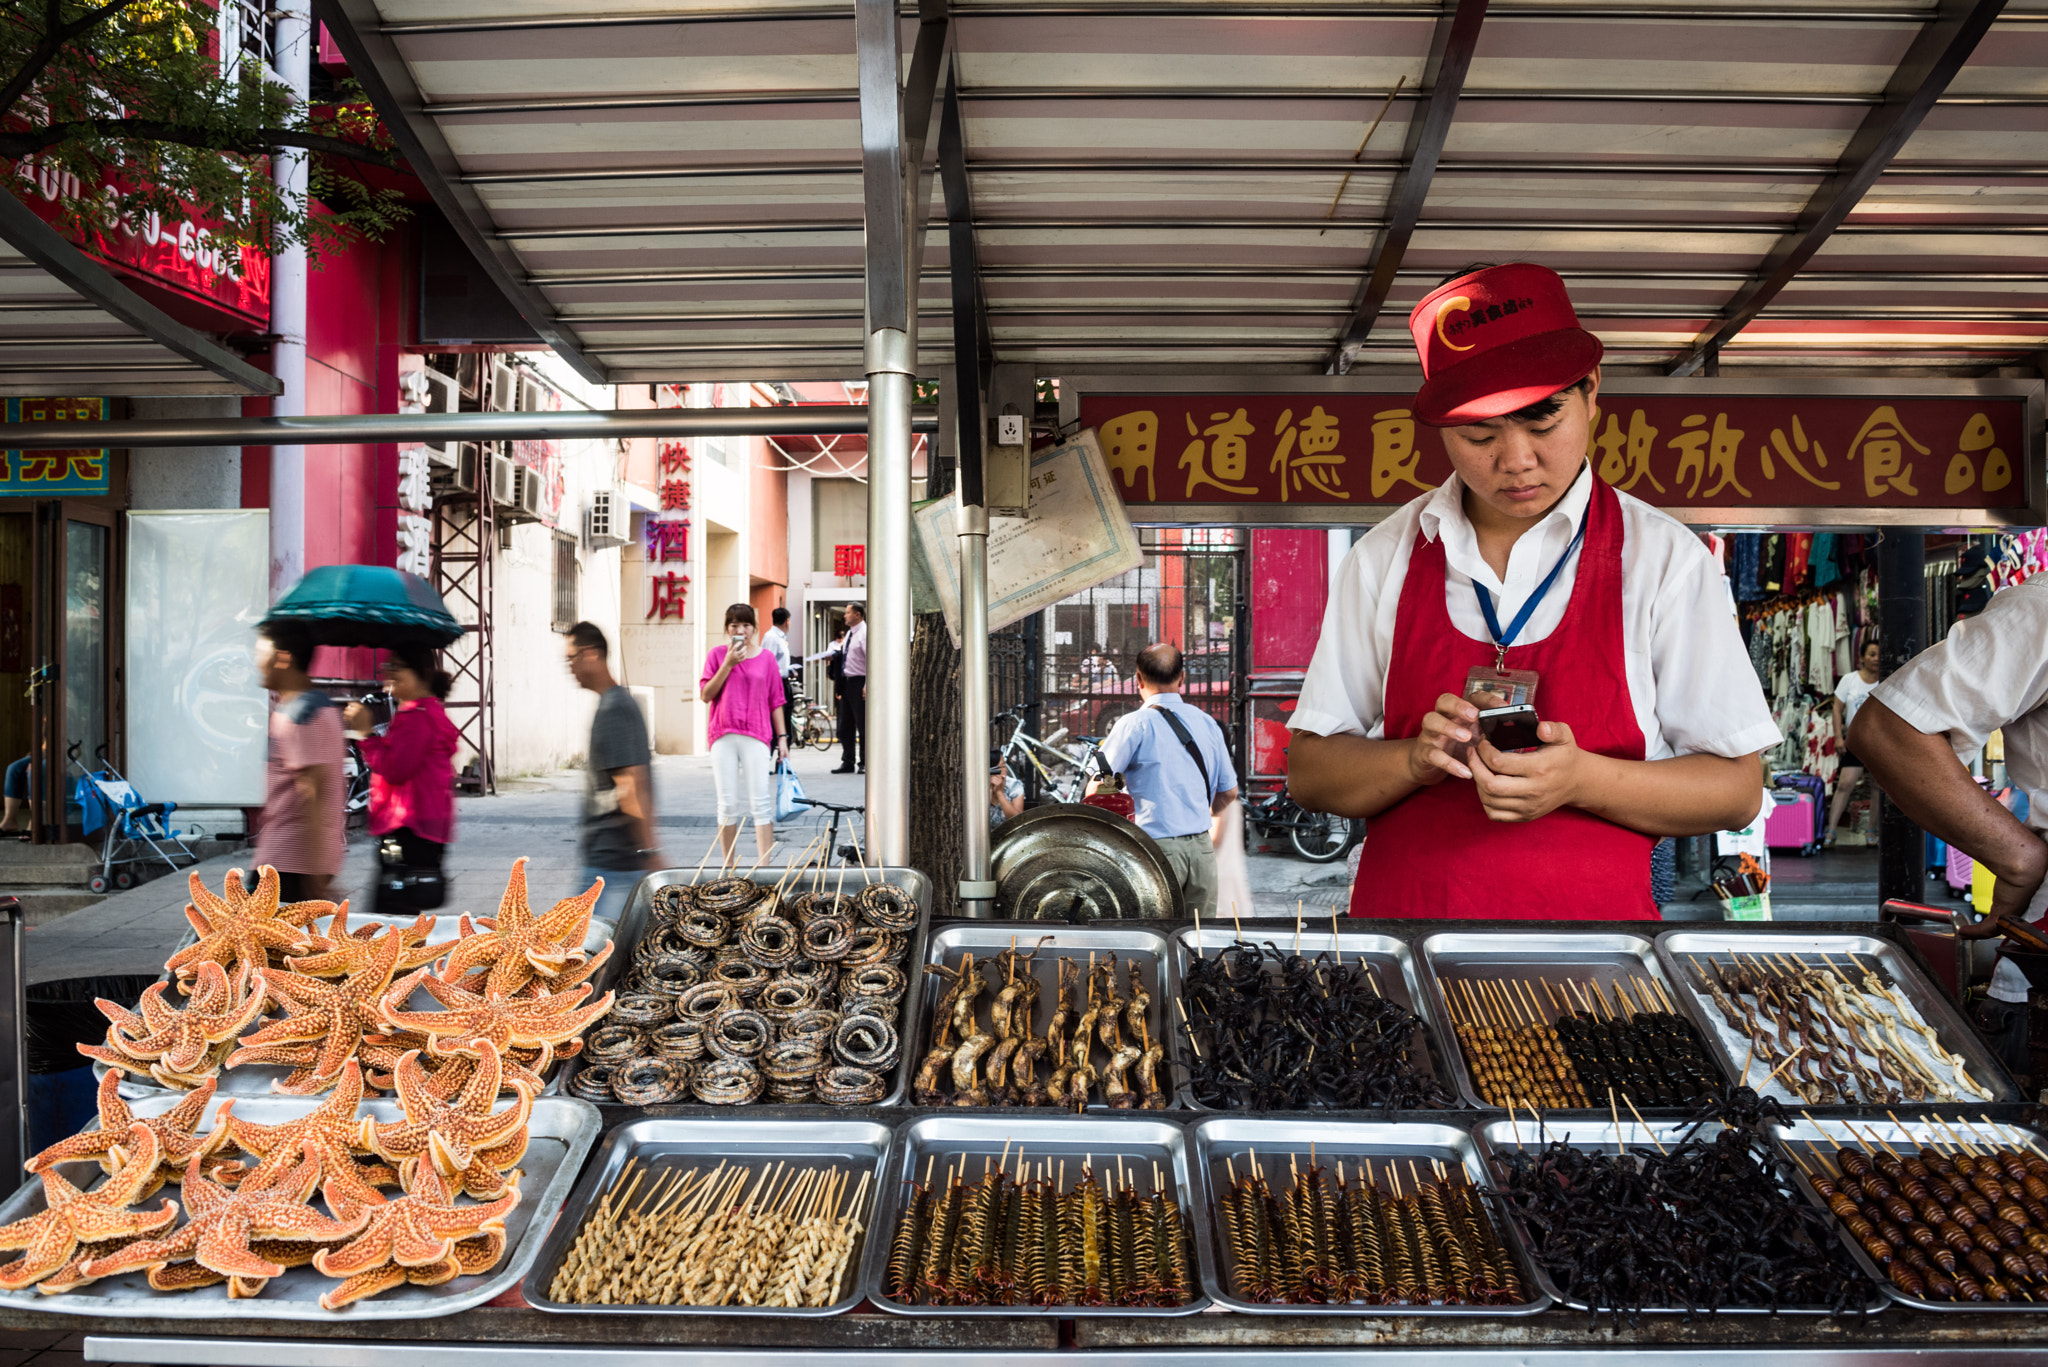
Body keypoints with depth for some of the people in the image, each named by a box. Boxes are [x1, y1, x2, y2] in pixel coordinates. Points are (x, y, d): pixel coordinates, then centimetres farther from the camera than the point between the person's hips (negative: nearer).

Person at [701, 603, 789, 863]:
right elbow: (706, 694, 0)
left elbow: (776, 701, 11)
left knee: (760, 803, -7)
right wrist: (728, 664, -8)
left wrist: (782, 737, 5)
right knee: (727, 804, 3)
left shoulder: (766, 658, 9)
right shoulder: (717, 654, 8)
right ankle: (729, 866, 11)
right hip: (723, 736, 0)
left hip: (756, 736, 0)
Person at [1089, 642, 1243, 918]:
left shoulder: (1135, 725, -6)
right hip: (1203, 846, 5)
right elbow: (1229, 792, 16)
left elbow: (1096, 790, -6)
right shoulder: (1207, 722, 9)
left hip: (1158, 847, -5)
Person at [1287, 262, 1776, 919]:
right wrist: (1419, 759, -18)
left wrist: (1579, 779, -19)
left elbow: (1736, 792, -3)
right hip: (1399, 901, 1)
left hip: (1593, 904, -1)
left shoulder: (1665, 559, -3)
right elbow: (1308, 773, 1)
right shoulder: (1383, 558, 0)